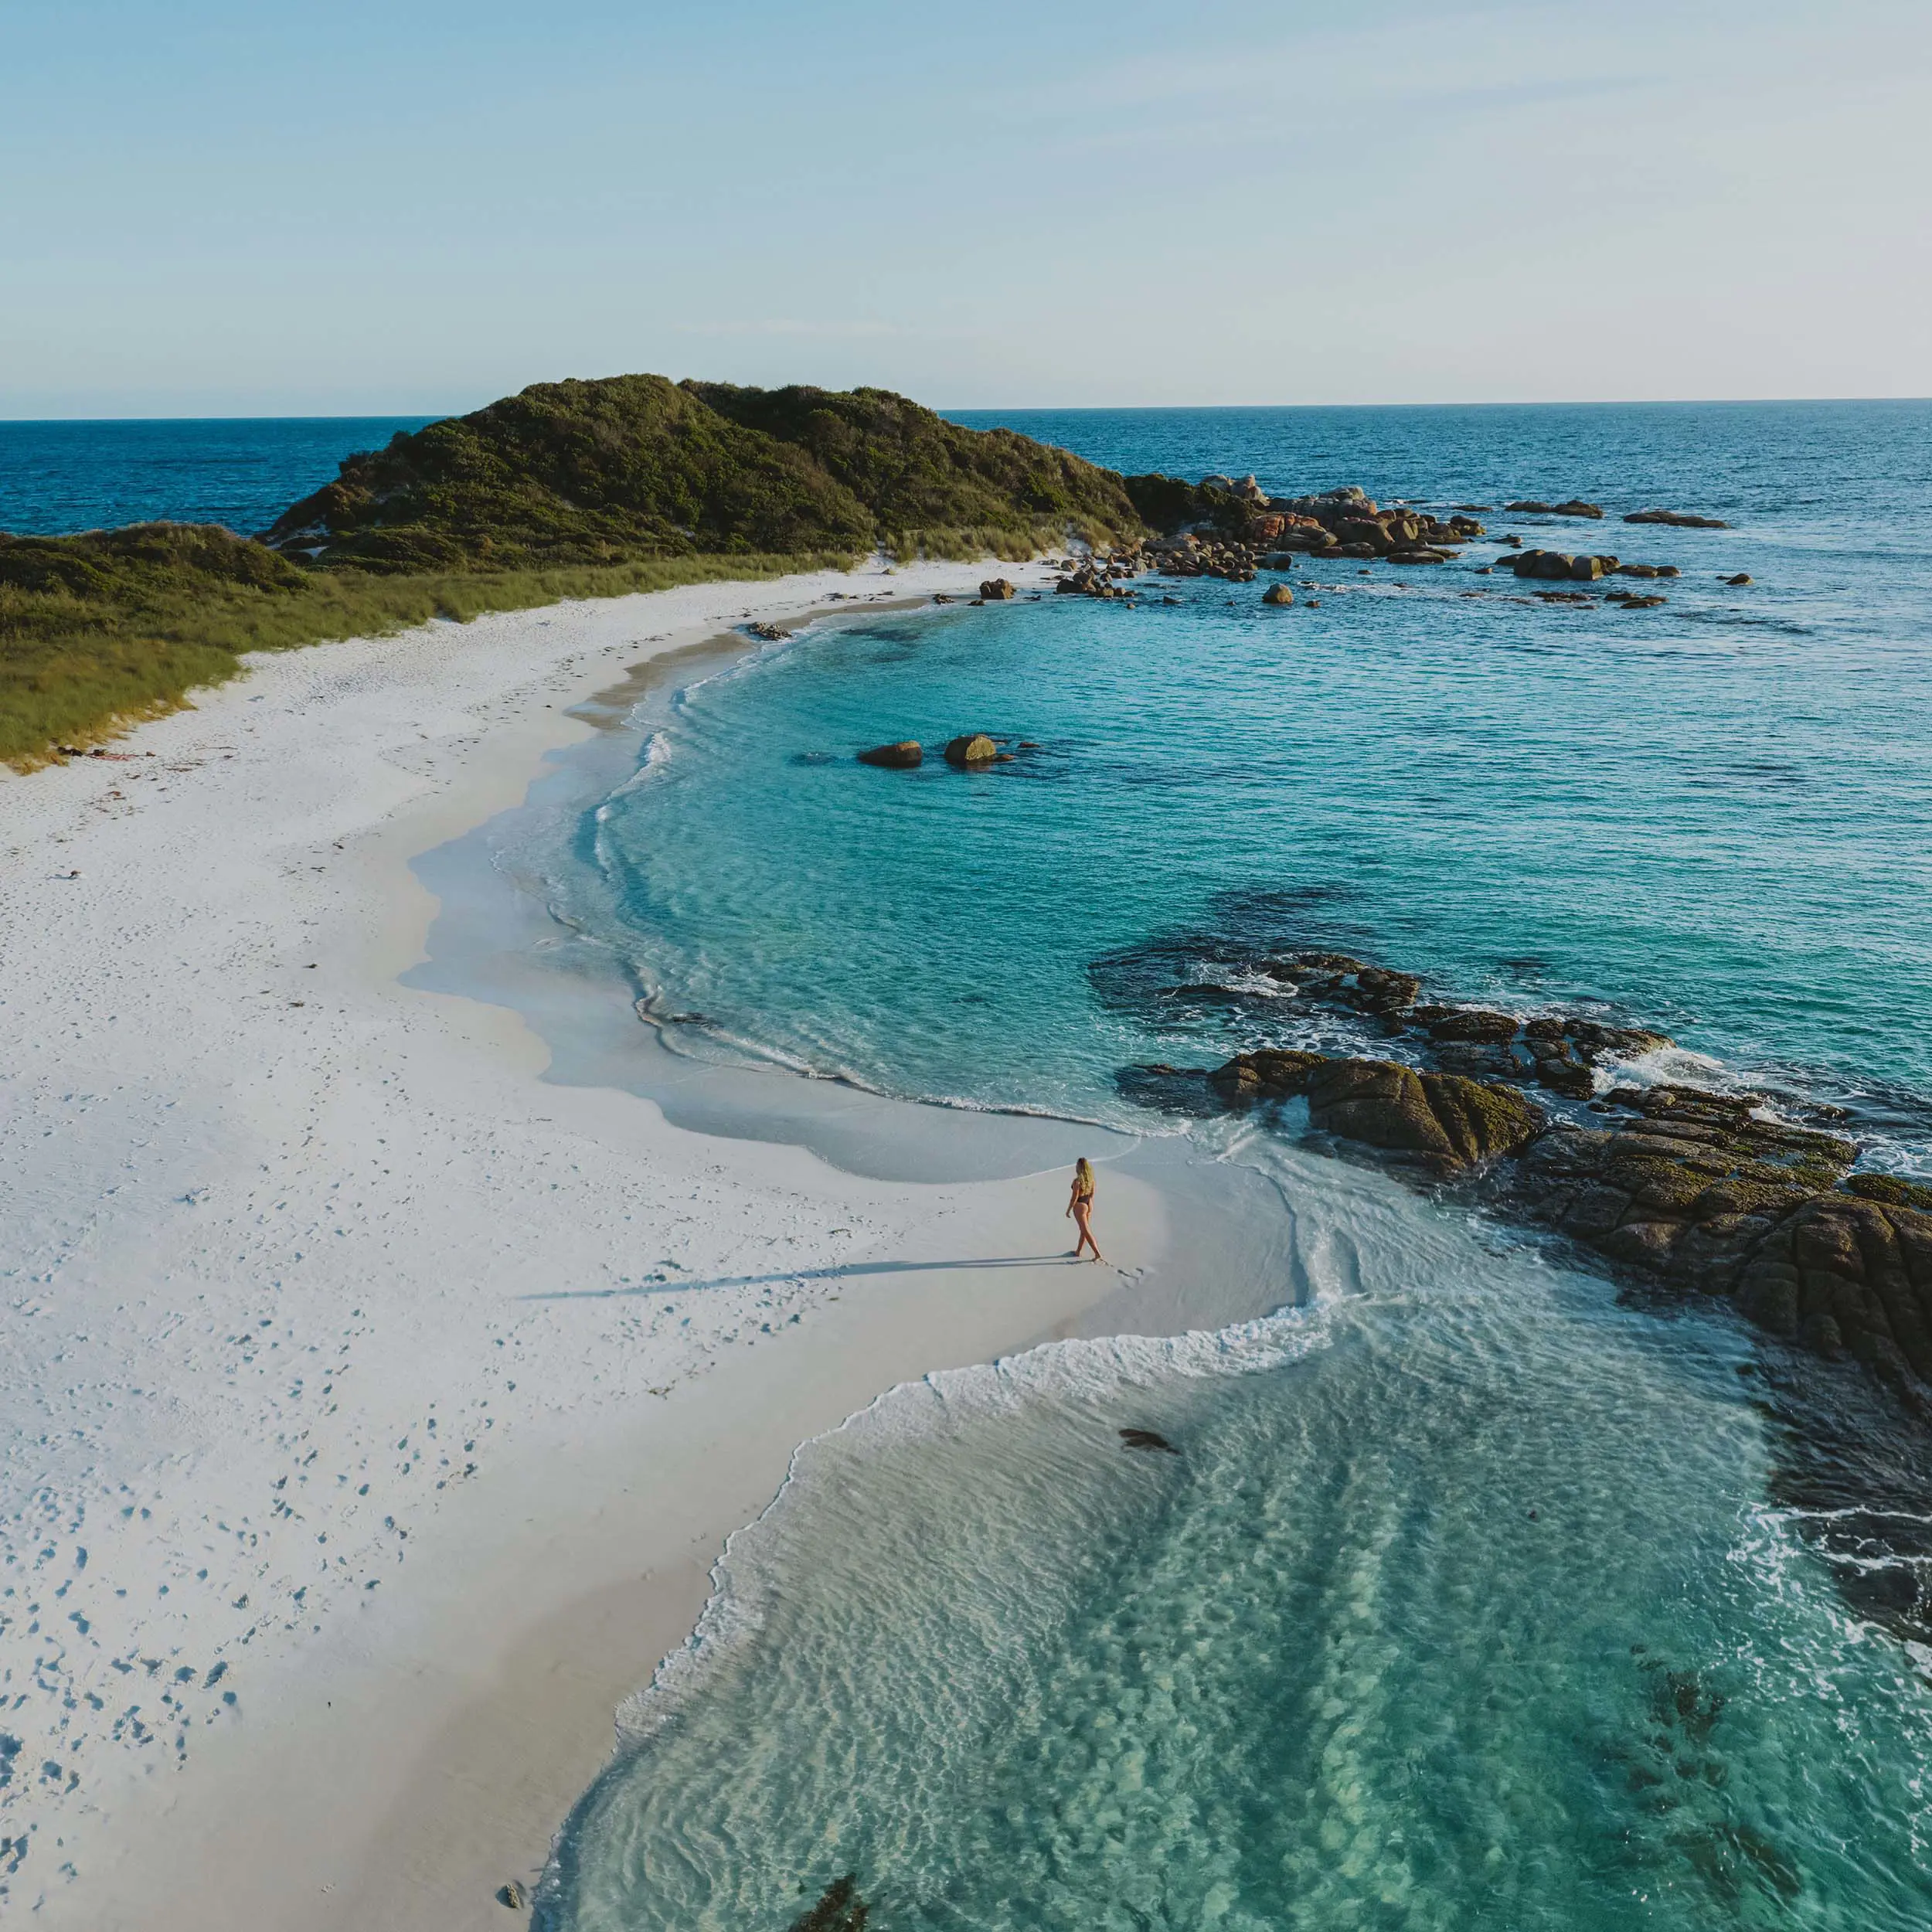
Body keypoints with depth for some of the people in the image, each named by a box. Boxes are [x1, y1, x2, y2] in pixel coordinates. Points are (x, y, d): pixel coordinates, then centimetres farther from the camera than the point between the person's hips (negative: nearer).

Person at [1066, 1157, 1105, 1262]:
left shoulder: (1077, 1181, -24)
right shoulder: (1091, 1179, -3)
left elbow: (1074, 1198, -20)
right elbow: (1092, 1194, 7)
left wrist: (1068, 1210, -7)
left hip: (1080, 1206, -8)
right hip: (1089, 1205, 8)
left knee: (1087, 1232, 0)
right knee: (1083, 1229, 20)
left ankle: (1098, 1254, -3)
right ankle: (1078, 1251, 34)